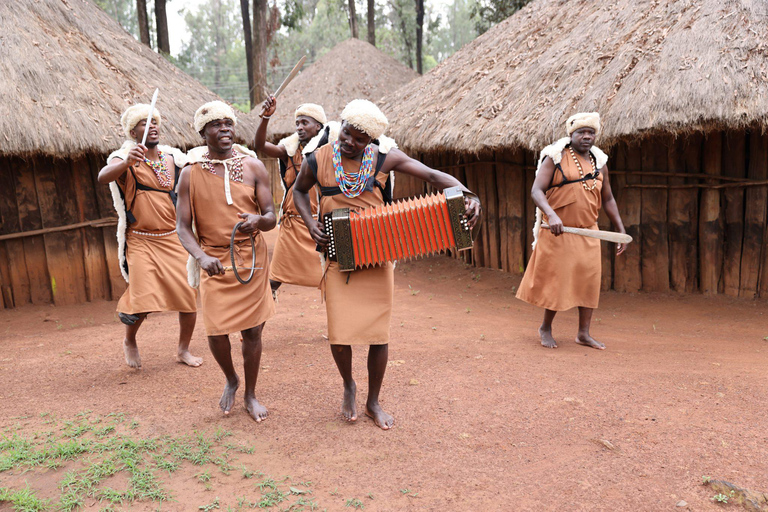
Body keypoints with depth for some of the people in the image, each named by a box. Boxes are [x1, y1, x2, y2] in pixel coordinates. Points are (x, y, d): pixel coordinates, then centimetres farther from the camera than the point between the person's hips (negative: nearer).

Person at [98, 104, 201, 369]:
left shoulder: (173, 158, 7)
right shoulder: (125, 159, -6)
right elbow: (103, 176, -27)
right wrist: (127, 161, -45)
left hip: (174, 239, 4)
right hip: (141, 241, -4)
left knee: (189, 295, 1)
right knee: (143, 297, -14)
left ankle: (183, 349, 23)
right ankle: (130, 342, 20)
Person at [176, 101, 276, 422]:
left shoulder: (252, 166, 0)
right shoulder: (191, 173, -2)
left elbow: (271, 217, -1)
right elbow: (182, 226, -4)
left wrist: (258, 220, -26)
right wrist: (200, 256, -24)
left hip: (252, 258, 1)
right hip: (213, 261, -1)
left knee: (252, 331, 6)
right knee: (216, 332, -3)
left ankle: (250, 395, 27)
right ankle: (231, 380, 30)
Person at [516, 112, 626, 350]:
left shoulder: (599, 163, 11)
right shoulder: (555, 158, -5)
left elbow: (608, 199, 19)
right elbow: (536, 190, -15)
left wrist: (621, 230, 15)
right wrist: (551, 215, -32)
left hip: (588, 233, 5)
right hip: (557, 232, -5)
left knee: (589, 282, 5)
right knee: (555, 280, 1)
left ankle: (584, 333, 17)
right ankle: (546, 328, 22)